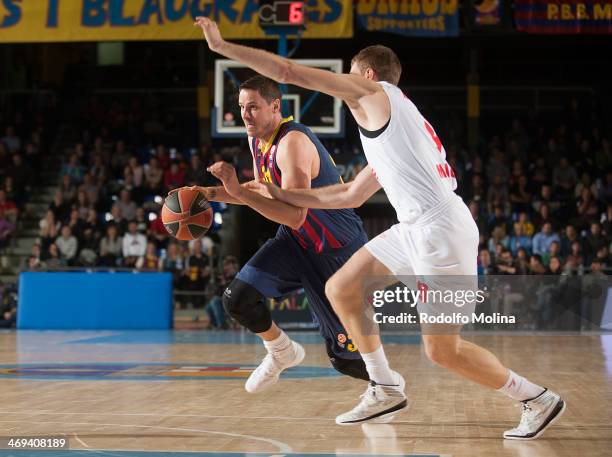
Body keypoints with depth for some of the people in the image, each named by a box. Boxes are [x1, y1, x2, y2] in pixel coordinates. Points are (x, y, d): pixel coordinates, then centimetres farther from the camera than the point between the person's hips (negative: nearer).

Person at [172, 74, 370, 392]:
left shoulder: (293, 142, -28)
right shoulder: (257, 139, 0)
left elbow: (295, 216, -36)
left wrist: (237, 191, -39)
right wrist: (214, 194, 7)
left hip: (338, 249, -8)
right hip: (296, 241, 8)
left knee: (345, 357, -4)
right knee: (238, 299, -11)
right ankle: (283, 354, 17)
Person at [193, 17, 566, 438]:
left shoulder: (374, 92, 1)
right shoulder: (391, 118, 26)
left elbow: (289, 72, -2)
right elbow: (352, 195, 32)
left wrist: (222, 46, 6)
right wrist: (282, 195, 35)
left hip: (440, 228, -9)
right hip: (416, 229, 9)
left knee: (442, 350, -4)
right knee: (341, 289, 13)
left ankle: (538, 400, 10)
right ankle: (386, 391, 20)